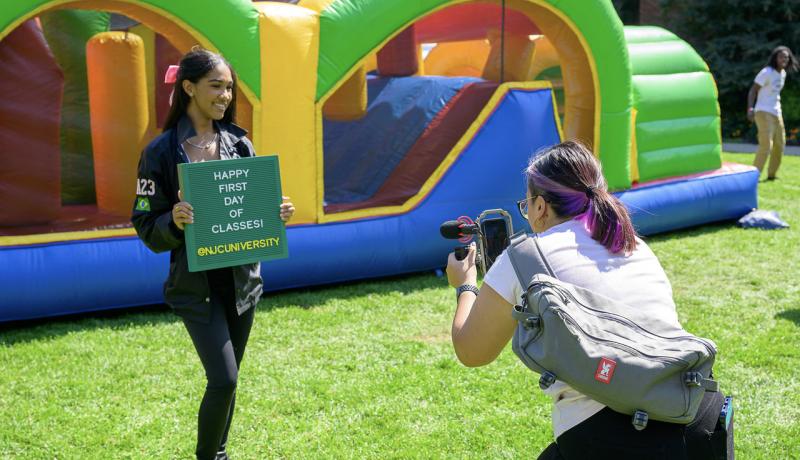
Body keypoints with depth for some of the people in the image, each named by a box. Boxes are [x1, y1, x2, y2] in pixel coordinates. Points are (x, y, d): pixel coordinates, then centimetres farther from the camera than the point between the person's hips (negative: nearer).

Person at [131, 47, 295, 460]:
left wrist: (276, 215, -10)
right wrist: (174, 221, -28)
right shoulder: (161, 152, -9)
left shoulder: (239, 144, 3)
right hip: (197, 285, -4)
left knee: (226, 380, 13)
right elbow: (148, 230, -8)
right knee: (223, 380, -12)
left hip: (243, 280, 5)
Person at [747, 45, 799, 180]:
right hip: (763, 112, -9)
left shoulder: (783, 73, 10)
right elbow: (753, 90, -16)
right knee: (766, 145, -18)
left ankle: (771, 174, 27)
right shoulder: (766, 72, -14)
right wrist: (750, 108, -29)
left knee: (779, 144, 14)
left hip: (776, 113, 9)